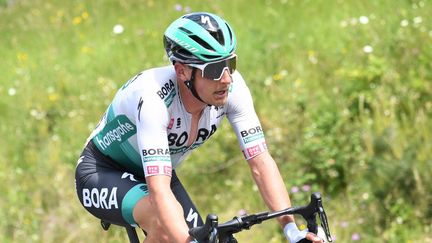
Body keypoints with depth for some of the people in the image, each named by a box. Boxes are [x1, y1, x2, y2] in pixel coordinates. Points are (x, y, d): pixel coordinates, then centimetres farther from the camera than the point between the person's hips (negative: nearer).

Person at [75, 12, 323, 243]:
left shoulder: (232, 87, -22)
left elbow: (261, 162, -20)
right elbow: (159, 191, -45)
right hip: (102, 175, -7)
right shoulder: (153, 98, -38)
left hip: (157, 172, 7)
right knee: (167, 220, -36)